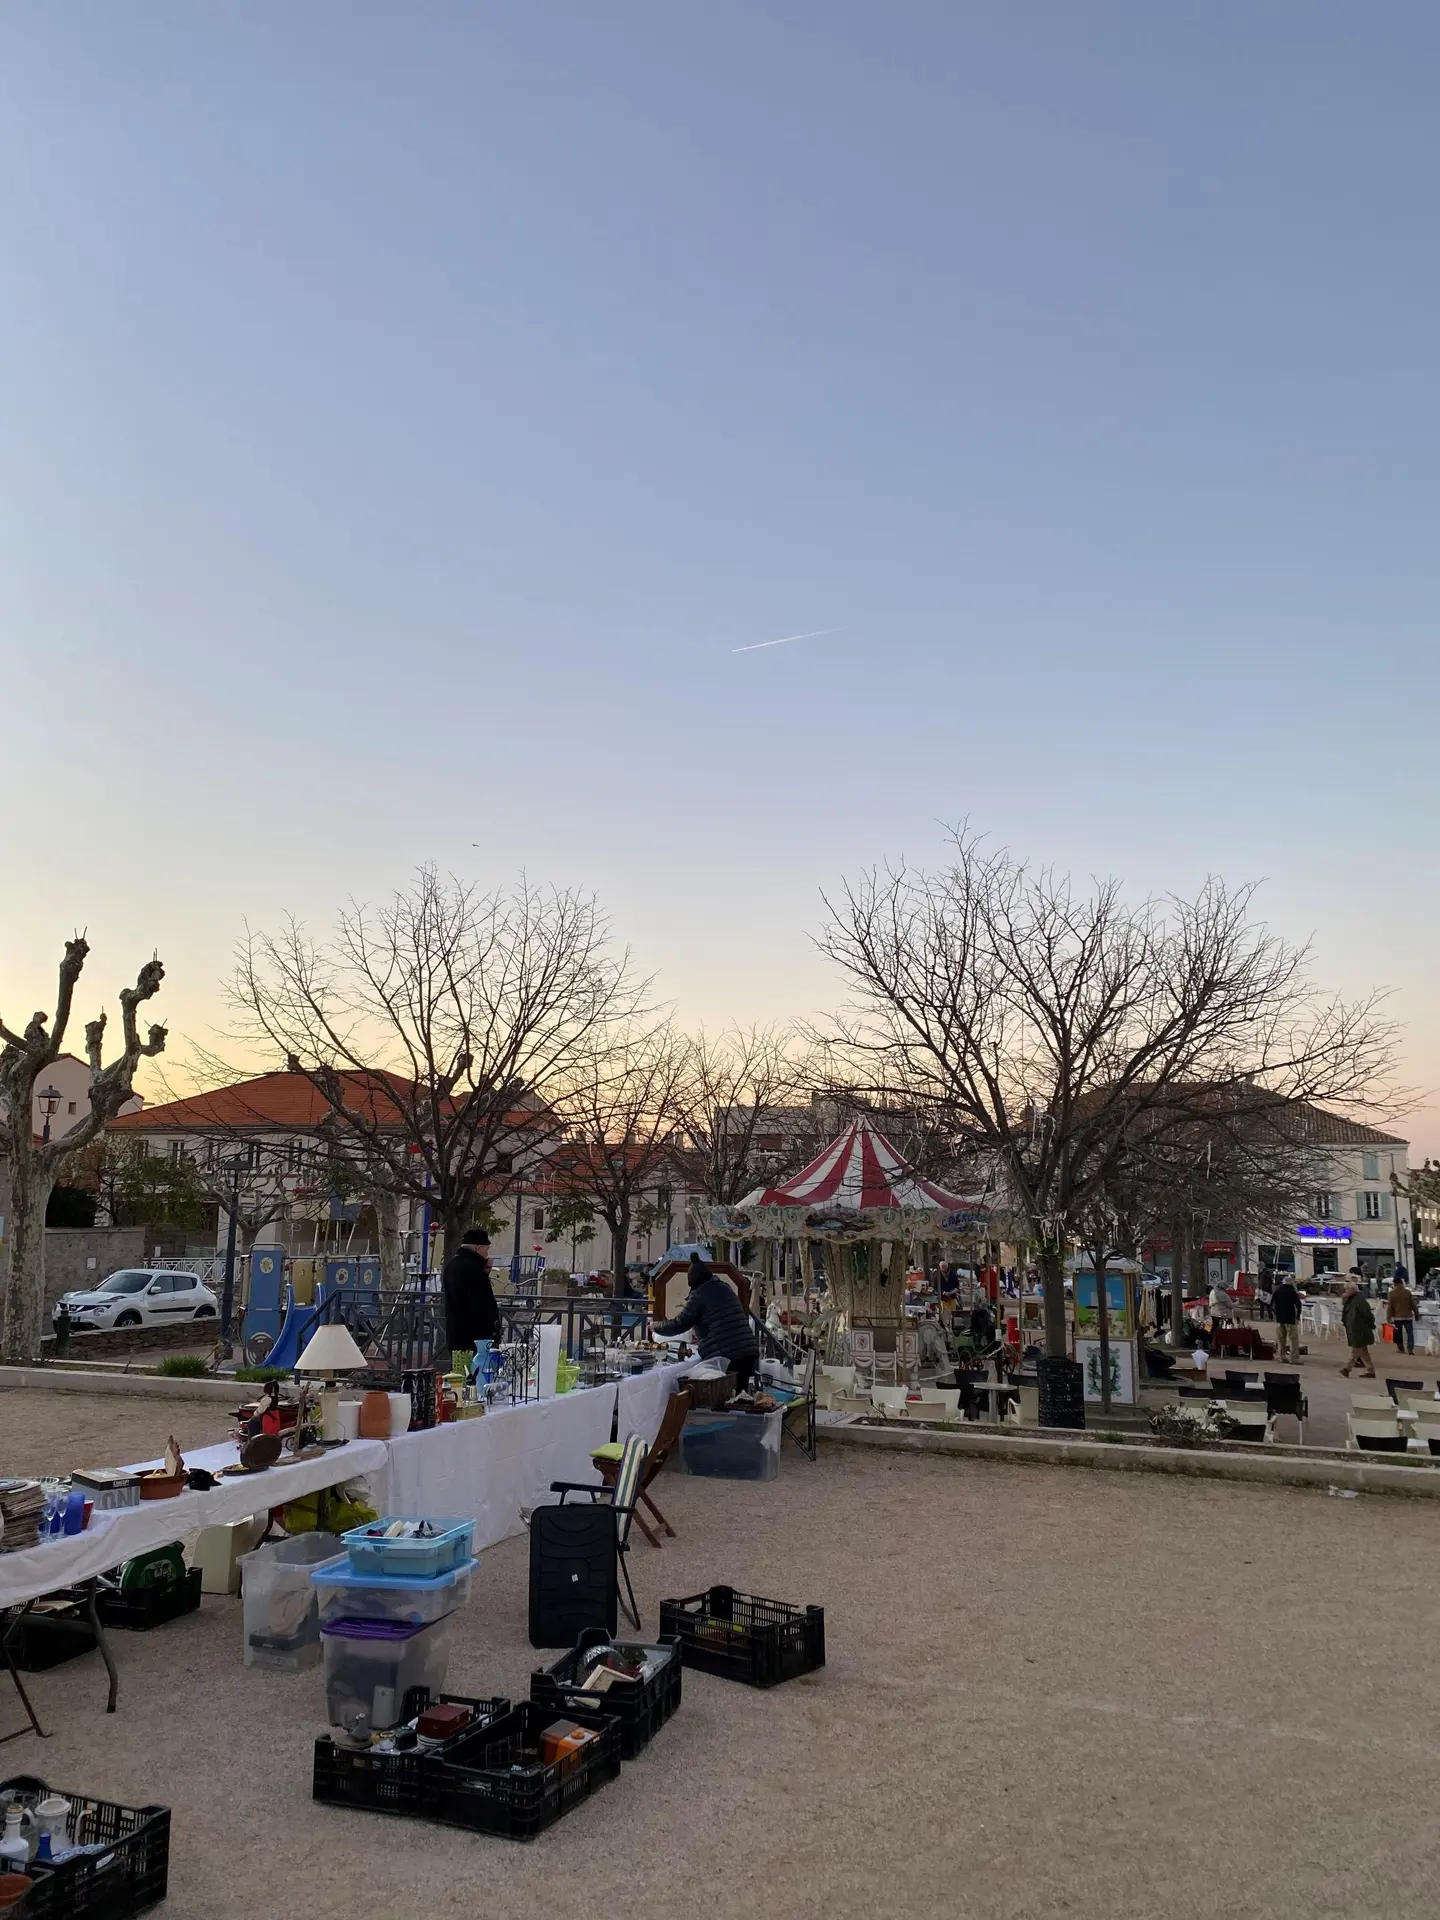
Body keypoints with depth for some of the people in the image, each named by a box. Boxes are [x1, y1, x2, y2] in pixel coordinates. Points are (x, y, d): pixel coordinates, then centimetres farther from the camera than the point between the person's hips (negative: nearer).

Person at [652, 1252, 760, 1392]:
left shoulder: (699, 1294, -1)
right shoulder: (726, 1288, 19)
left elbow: (679, 1324, -1)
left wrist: (657, 1326, 17)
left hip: (724, 1356, -6)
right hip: (749, 1351, 6)